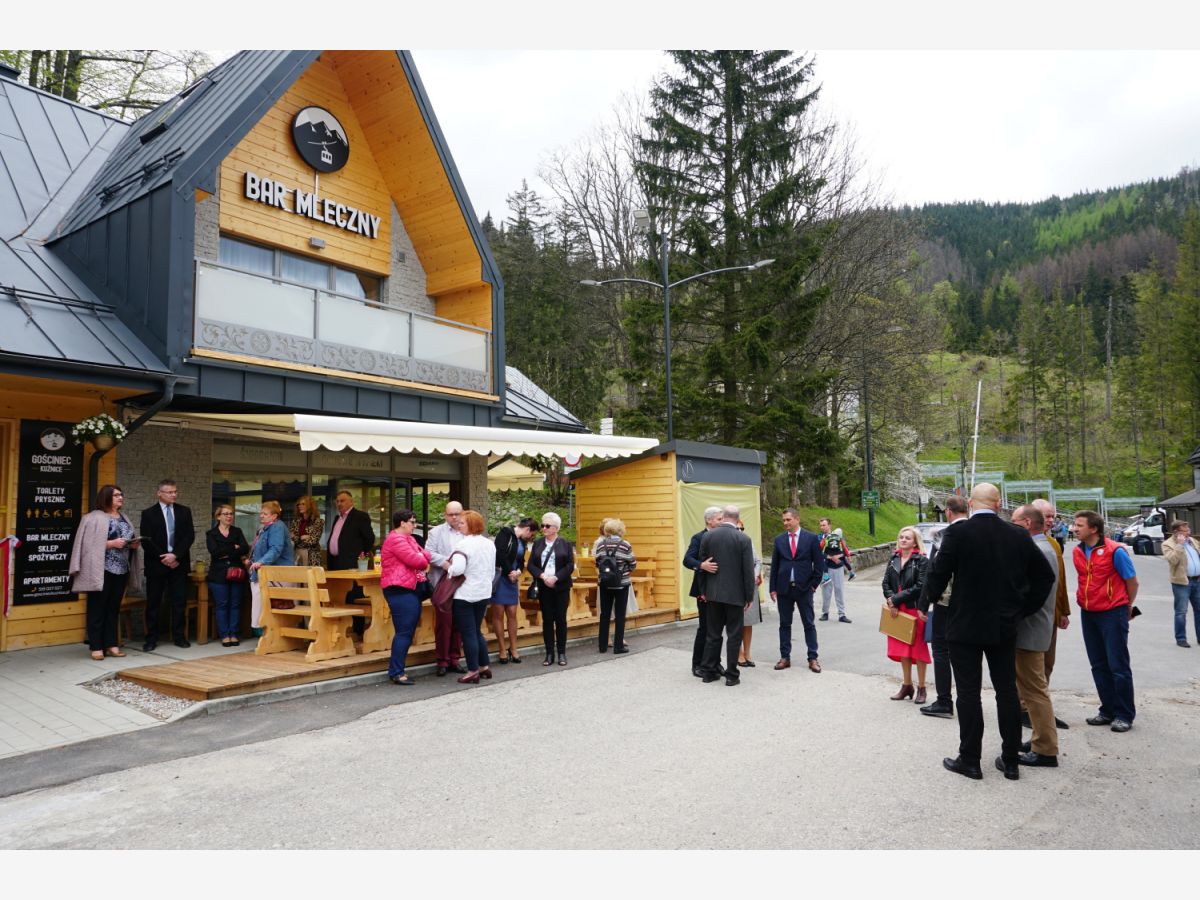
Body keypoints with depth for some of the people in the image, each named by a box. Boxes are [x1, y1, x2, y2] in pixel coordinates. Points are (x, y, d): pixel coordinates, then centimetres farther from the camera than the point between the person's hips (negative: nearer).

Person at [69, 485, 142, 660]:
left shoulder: (124, 518, 17)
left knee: (114, 608, 10)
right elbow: (90, 544, -12)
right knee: (97, 608, 0)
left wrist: (134, 545, 1)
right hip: (102, 570, -7)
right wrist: (112, 543, -21)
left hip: (121, 570, 7)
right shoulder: (94, 518, -6)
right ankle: (96, 647, 4)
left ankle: (111, 644, 15)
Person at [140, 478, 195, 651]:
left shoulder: (184, 511, 8)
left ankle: (179, 636, 9)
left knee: (179, 602, 3)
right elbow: (146, 540, -4)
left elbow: (189, 536, 0)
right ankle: (151, 638, 11)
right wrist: (164, 558, -10)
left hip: (179, 563, 2)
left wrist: (175, 555, -12)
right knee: (153, 603, 3)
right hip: (157, 564, -2)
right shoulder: (148, 513, 2)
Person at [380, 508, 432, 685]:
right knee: (404, 632, -9)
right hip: (401, 591, -10)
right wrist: (423, 560, 3)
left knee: (408, 631, 11)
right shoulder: (396, 539, -13)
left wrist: (422, 557, -8)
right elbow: (415, 560, -17)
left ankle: (397, 670, 17)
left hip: (410, 590, 10)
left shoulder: (408, 539, 20)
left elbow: (425, 555, 14)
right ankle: (396, 672, -3)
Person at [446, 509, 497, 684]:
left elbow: (458, 568, -27)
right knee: (476, 631, 19)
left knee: (468, 633, 1)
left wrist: (449, 570, -8)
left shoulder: (464, 544, -17)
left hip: (465, 595, -7)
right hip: (484, 593, 7)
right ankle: (484, 667, 23)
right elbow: (492, 571, 16)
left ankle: (473, 671, 5)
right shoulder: (490, 544, 8)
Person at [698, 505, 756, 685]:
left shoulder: (707, 537, -1)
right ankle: (731, 675, 9)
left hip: (714, 593, 3)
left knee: (713, 633, 12)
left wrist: (703, 590, 15)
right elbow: (748, 571, -8)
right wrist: (749, 596, 0)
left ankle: (709, 671, 17)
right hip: (735, 594, -3)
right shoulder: (743, 539, -10)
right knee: (734, 635, 5)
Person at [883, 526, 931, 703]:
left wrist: (896, 599, -15)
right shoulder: (893, 559, 8)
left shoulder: (921, 560, -8)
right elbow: (886, 583, 7)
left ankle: (921, 688, 14)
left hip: (915, 610, -5)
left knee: (918, 648, 3)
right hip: (897, 611, 5)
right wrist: (891, 601, -10)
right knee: (902, 649, 12)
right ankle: (907, 685, 24)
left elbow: (920, 586, -16)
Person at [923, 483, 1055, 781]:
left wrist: (931, 600, 7)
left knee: (968, 693, 4)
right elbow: (1045, 575, 5)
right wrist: (1024, 608, 11)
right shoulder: (1018, 535, -1)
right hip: (1004, 626, 4)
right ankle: (1010, 761, 21)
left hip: (965, 625, -4)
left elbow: (938, 574, -12)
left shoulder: (957, 533, -14)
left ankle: (970, 759, 11)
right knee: (1007, 691, 13)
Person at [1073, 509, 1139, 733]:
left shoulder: (1114, 551, -14)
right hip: (1088, 614, 6)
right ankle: (1108, 710, 22)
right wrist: (1086, 600, 15)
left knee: (1118, 666, -1)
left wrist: (1126, 606, 8)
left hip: (1112, 613, -6)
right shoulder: (1077, 552, 3)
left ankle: (1124, 715, 10)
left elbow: (1132, 582, -4)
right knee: (1099, 666, 12)